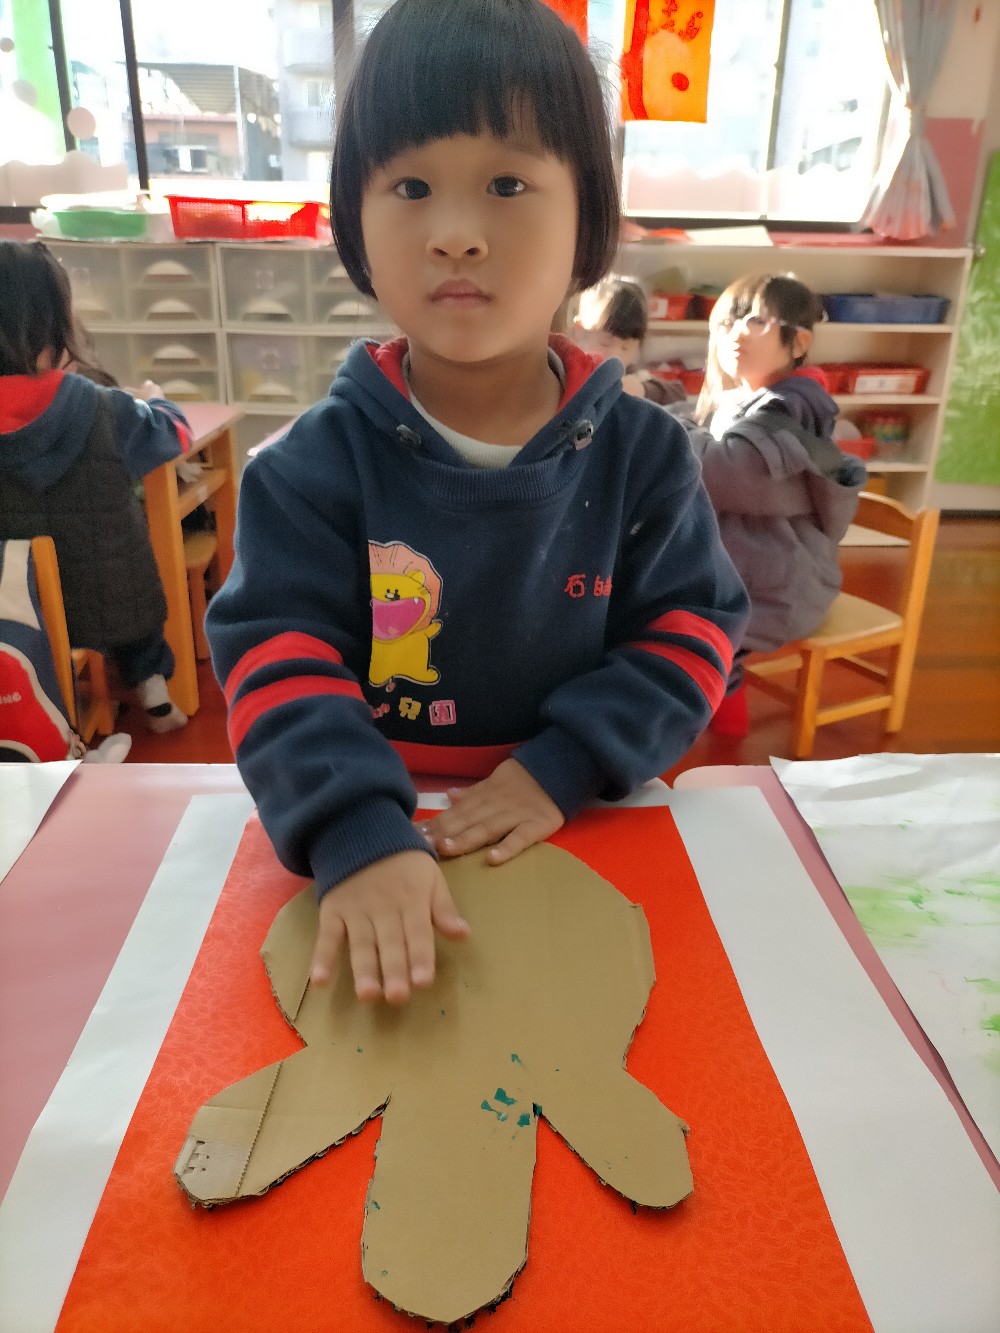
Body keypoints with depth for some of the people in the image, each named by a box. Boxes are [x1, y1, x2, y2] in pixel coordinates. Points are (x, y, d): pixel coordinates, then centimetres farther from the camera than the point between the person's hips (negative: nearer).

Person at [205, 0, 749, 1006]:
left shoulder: (641, 452, -2)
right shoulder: (319, 462, -6)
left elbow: (693, 624, -2)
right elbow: (276, 652, -13)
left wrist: (565, 765, -15)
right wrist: (360, 837, -28)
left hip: (583, 838, 0)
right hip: (372, 839, 0)